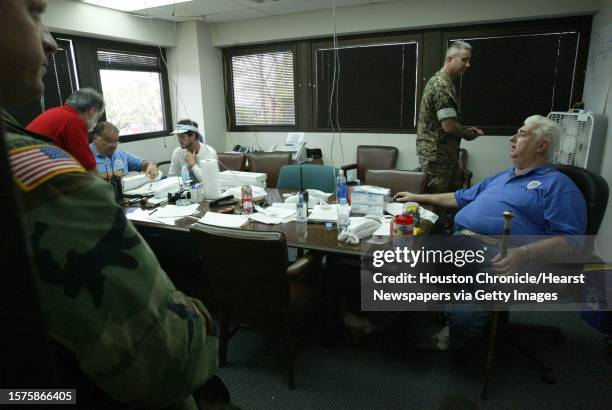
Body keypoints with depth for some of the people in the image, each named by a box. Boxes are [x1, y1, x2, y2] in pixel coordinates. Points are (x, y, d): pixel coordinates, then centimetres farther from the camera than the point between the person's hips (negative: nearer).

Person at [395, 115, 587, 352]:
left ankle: (449, 346, 2)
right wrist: (419, 198, 36)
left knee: (463, 314, -31)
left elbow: (570, 239, -5)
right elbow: (462, 198, 39)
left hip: (496, 259, -6)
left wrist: (524, 254, -23)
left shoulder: (557, 184, 6)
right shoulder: (502, 176, 30)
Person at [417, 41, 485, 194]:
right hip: (437, 154, -10)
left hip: (432, 151, 10)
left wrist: (464, 130, 13)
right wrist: (467, 135, -3)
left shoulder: (437, 80, 15)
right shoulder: (443, 85, -17)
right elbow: (448, 125, -22)